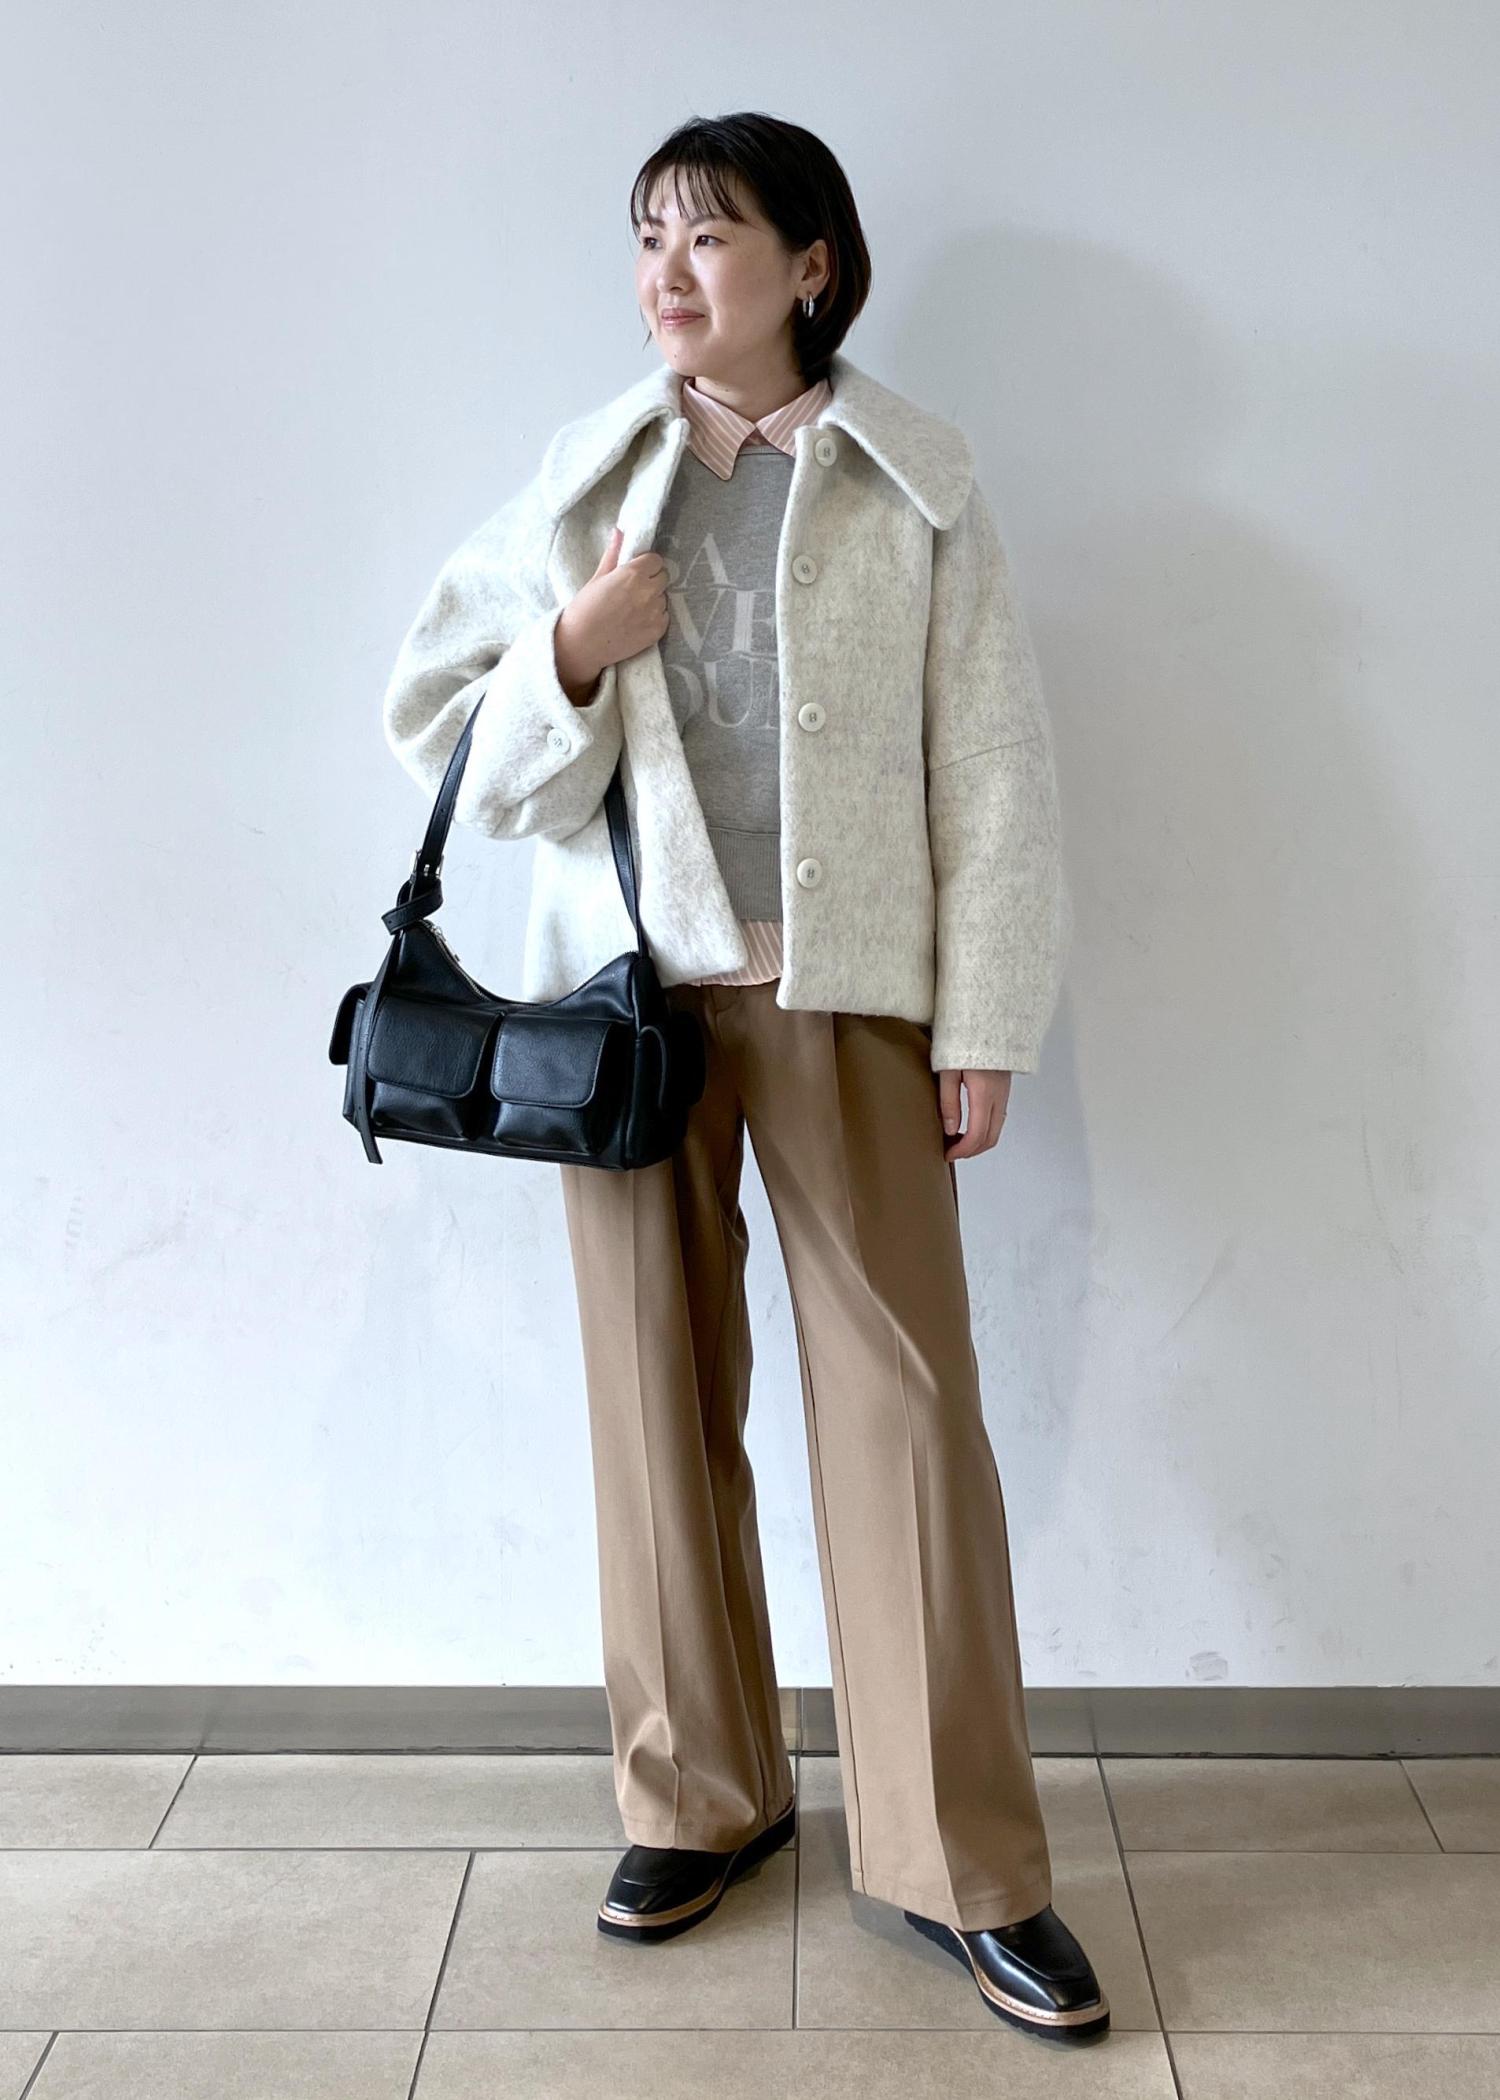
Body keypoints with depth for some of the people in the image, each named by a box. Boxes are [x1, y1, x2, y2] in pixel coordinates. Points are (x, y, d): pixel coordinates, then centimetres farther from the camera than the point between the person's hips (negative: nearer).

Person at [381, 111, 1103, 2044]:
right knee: (659, 1395, 8)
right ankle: (699, 1798, 26)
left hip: (844, 995, -2)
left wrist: (985, 1027, -4)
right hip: (629, 987, 3)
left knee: (906, 1406, -3)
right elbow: (438, 721, 10)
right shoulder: (585, 477, 9)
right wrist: (573, 652, -10)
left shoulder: (912, 483, 2)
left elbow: (991, 765, 0)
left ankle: (962, 1866, 12)